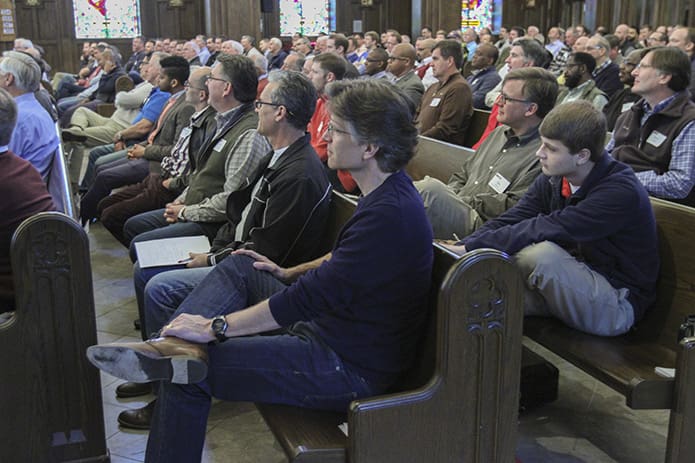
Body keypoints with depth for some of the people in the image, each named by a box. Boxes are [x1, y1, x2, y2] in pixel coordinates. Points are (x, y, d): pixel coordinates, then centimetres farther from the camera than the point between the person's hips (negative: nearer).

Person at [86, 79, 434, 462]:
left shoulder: (391, 214, -27)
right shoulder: (386, 193, 5)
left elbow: (312, 296, -28)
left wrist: (214, 326, -21)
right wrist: (290, 273, 13)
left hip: (350, 367, -10)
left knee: (189, 374, -11)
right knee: (240, 267, 8)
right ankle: (177, 346, -12)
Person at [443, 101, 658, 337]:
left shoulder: (621, 191, -25)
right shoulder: (552, 179, -1)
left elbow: (547, 229, -33)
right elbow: (510, 220, -9)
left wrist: (470, 248, -34)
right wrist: (460, 247, -25)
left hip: (618, 304, -6)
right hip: (575, 283, 7)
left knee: (540, 253, -31)